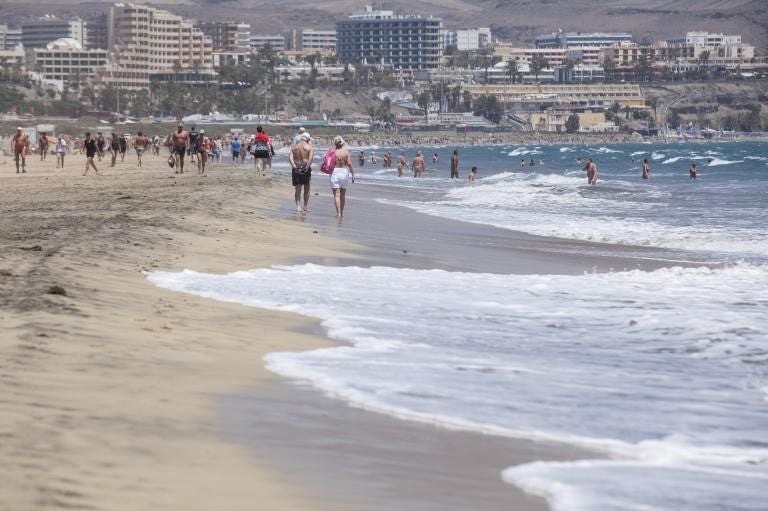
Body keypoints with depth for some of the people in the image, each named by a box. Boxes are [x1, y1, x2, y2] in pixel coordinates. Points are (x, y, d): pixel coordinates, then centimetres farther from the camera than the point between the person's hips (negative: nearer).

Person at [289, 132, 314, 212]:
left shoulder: (294, 147, 8)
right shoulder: (309, 147, -2)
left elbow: (290, 158, -5)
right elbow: (311, 158, -16)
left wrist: (294, 166, -12)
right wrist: (307, 167, -16)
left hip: (296, 169, 2)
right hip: (305, 167, -2)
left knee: (297, 189, 8)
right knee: (306, 188, 12)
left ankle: (298, 206, 0)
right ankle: (306, 206, 15)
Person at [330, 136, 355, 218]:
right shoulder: (346, 152, -3)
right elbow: (349, 164, -7)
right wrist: (353, 174, -2)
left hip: (335, 172, -2)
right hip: (344, 172, 2)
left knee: (337, 195, -4)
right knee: (343, 195, 15)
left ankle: (338, 213, -14)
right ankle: (341, 213, 24)